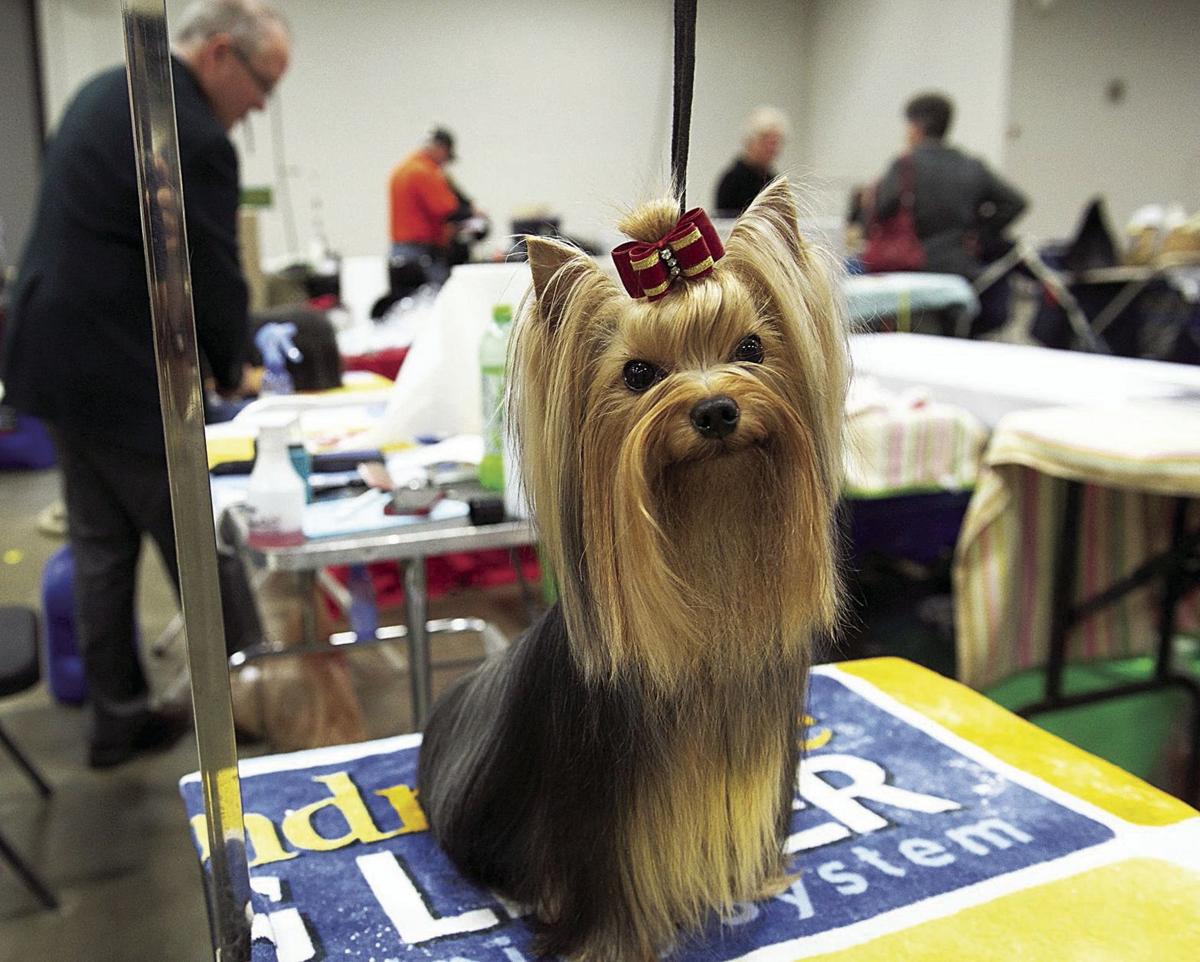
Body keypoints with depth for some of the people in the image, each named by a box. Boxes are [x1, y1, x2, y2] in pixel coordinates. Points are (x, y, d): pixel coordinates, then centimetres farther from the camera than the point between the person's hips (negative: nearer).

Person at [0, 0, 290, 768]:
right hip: (127, 379, -10)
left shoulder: (105, 92, 12)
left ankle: (117, 719, 27)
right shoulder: (193, 138, -20)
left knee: (102, 548, 16)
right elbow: (214, 277, -16)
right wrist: (233, 372, 3)